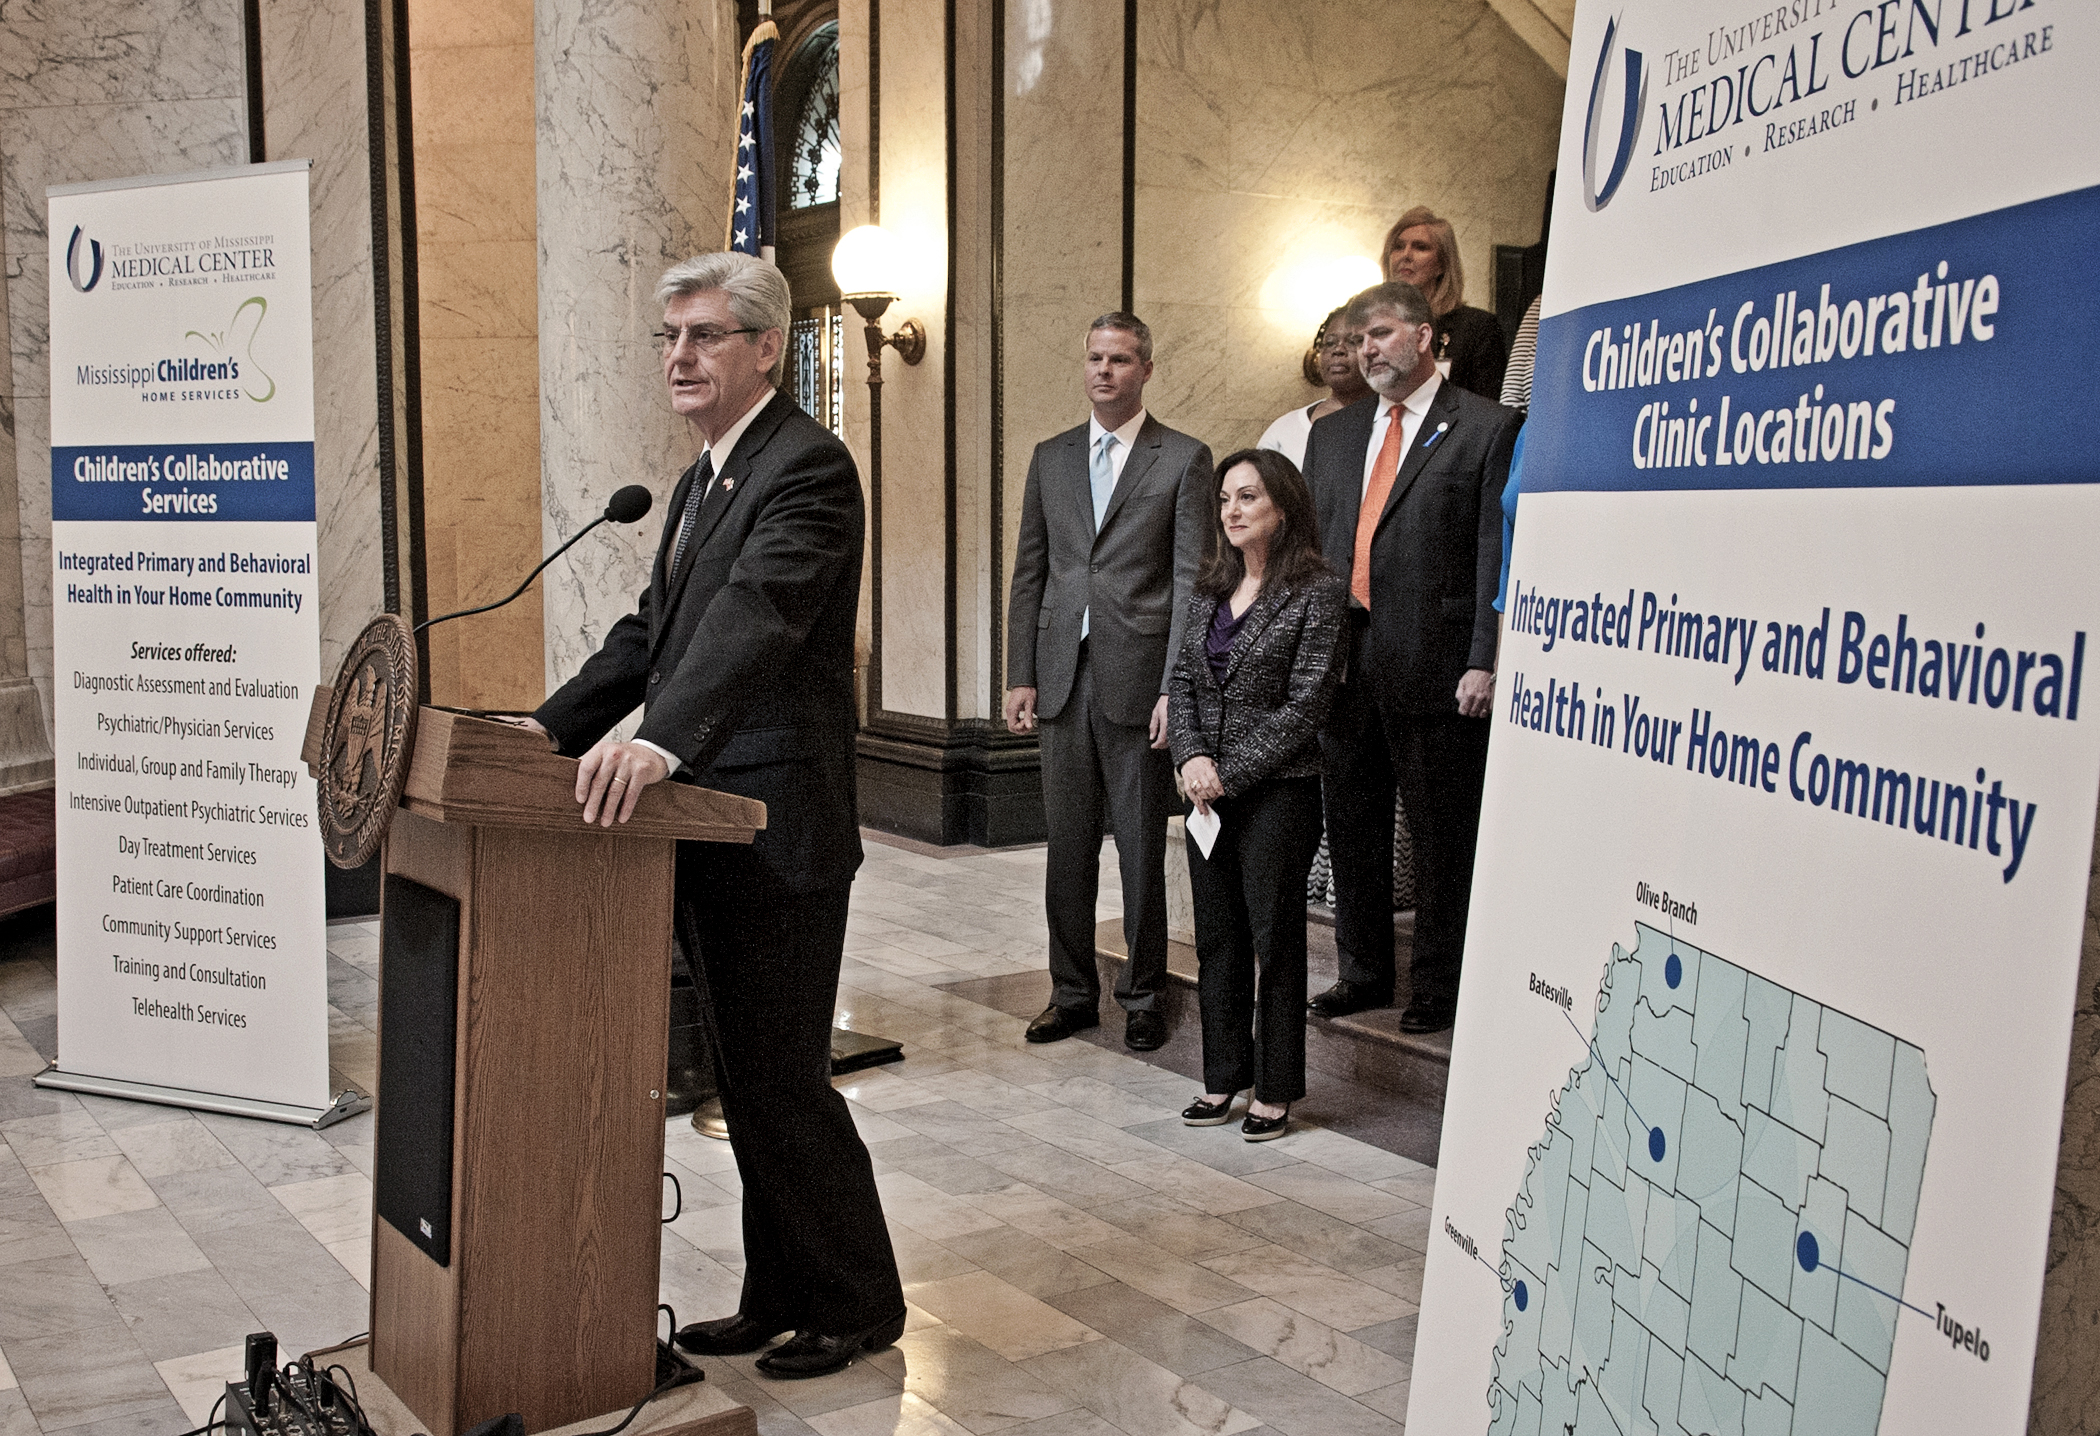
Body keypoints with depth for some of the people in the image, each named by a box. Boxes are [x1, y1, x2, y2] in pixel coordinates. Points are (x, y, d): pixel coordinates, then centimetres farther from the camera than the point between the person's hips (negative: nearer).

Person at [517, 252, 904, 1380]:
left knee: (781, 1077, -1)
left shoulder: (807, 467, -15)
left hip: (777, 829, -10)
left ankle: (856, 1305, 17)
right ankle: (777, 1297, 30)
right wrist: (557, 726, 8)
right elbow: (654, 627, 19)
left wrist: (660, 740, -45)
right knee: (743, 1076, 16)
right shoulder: (704, 477, 17)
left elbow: (758, 613, -31)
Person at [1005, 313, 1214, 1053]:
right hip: (1063, 680, 4)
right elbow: (1029, 574, 13)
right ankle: (1073, 992, 20)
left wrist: (1175, 688, -12)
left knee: (1142, 848, 3)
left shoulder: (1183, 459, 0)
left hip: (1139, 679, -4)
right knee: (1067, 846, 9)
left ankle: (1143, 997, 16)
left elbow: (1191, 582, -5)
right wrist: (1021, 675, 6)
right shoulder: (1051, 458, 13)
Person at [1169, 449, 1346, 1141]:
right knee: (1217, 937, 12)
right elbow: (1183, 683, 10)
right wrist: (1192, 757, -8)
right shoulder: (1210, 591, 10)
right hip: (1207, 793, 6)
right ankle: (1224, 1077, 24)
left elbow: (1304, 705, -13)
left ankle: (1275, 1090, 15)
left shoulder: (1317, 592, -9)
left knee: (1274, 940, 3)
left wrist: (1231, 772, -14)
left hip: (1277, 792, -6)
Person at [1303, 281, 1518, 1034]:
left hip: (1434, 662, -6)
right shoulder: (1332, 433, 15)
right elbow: (1309, 544, 16)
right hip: (1341, 659, 6)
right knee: (1351, 825, 13)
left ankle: (1438, 986, 16)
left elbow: (1496, 553, -8)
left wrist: (1484, 661, -14)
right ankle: (1364, 972, 27)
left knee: (1441, 833, 3)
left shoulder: (1486, 428, -2)